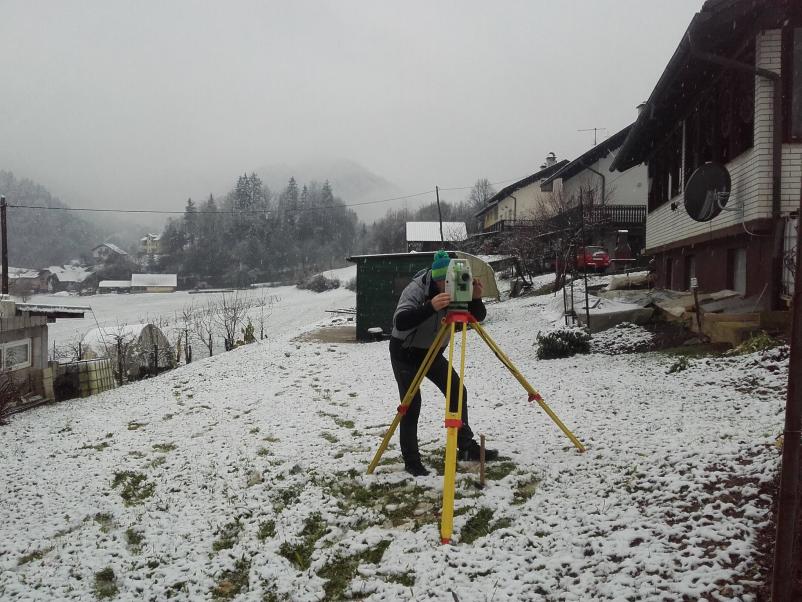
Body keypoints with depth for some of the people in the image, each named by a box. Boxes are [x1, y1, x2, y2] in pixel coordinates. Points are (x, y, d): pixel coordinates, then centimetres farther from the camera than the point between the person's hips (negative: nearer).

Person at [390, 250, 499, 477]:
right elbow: (400, 322, -42)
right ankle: (412, 461, 0)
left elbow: (478, 317, -8)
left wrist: (475, 299, -28)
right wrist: (430, 307, -55)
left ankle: (467, 446, 16)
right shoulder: (415, 289, -27)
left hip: (432, 352, 6)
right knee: (411, 406, -11)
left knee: (458, 392, 2)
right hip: (405, 354, -6)